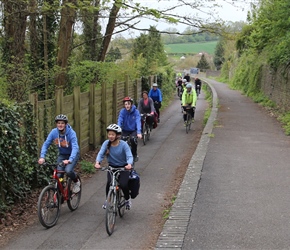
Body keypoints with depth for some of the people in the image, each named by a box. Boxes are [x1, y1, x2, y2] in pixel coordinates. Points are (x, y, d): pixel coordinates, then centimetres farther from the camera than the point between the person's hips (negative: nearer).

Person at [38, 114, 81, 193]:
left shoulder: (71, 133, -27)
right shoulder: (53, 132, -17)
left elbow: (75, 147, -37)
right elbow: (46, 144, -15)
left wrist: (69, 160, -52)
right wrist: (42, 157, -31)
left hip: (72, 155, -4)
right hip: (62, 155, 4)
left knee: (68, 170, -27)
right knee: (58, 176, -8)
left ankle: (76, 182, 4)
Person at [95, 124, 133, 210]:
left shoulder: (123, 144, -17)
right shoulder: (106, 143, -10)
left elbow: (129, 156, -26)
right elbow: (100, 153, -19)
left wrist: (129, 164, -48)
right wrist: (97, 162, -41)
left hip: (123, 168, -2)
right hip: (112, 167, 2)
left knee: (123, 184, -21)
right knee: (109, 182, -23)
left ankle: (127, 199, 11)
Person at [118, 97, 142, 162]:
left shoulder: (136, 111, -16)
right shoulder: (122, 111, -12)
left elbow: (138, 122, -27)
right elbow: (119, 121, -21)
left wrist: (139, 132, -41)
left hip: (133, 130, -2)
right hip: (125, 130, 2)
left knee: (133, 139, -30)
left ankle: (134, 155, -5)